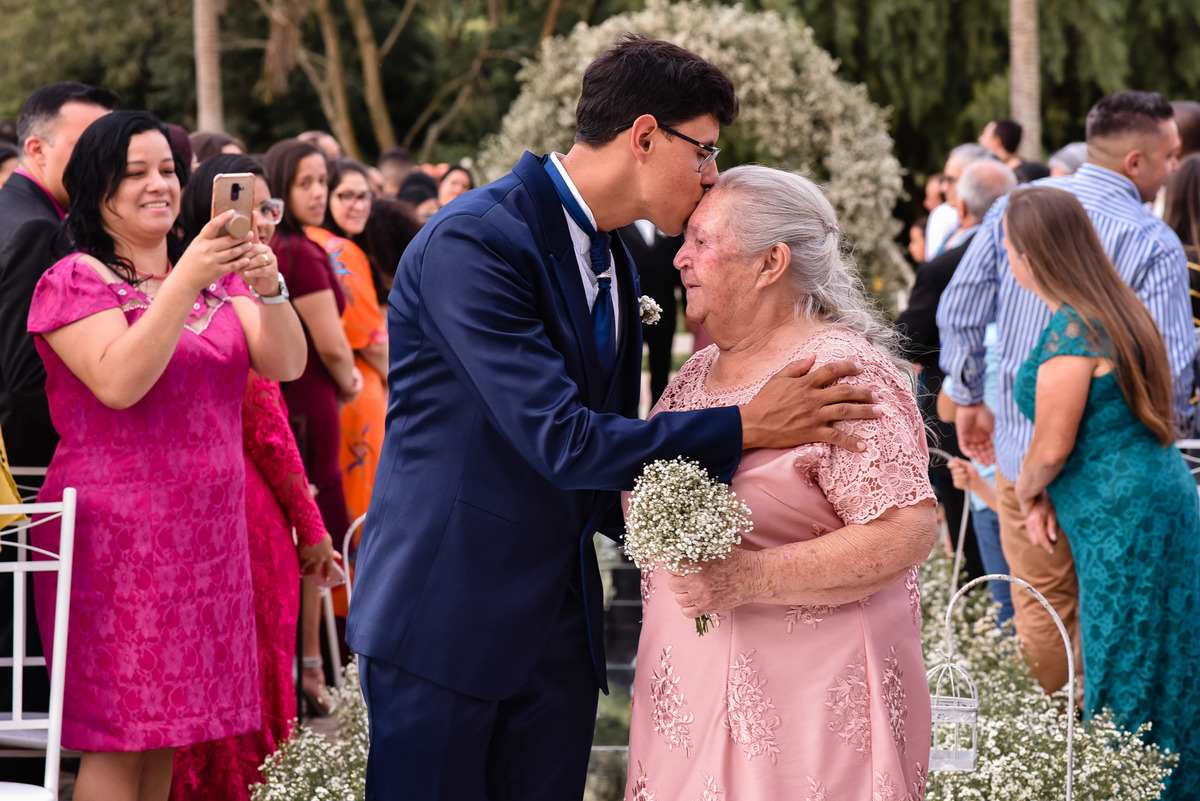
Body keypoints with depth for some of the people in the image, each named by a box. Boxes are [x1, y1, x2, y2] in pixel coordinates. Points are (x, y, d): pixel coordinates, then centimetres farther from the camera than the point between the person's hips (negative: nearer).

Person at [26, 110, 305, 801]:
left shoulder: (213, 275, 13)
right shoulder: (77, 280, -5)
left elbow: (287, 364, 2)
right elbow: (118, 382, -21)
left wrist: (268, 288, -17)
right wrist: (184, 284, -26)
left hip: (207, 532, 6)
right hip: (117, 530, -6)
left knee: (166, 730, 9)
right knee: (117, 741, -6)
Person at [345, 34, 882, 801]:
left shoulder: (615, 264, 11)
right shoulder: (474, 242, -18)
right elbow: (561, 442, -24)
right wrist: (746, 427, -19)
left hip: (559, 619, 8)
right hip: (445, 616, -8)